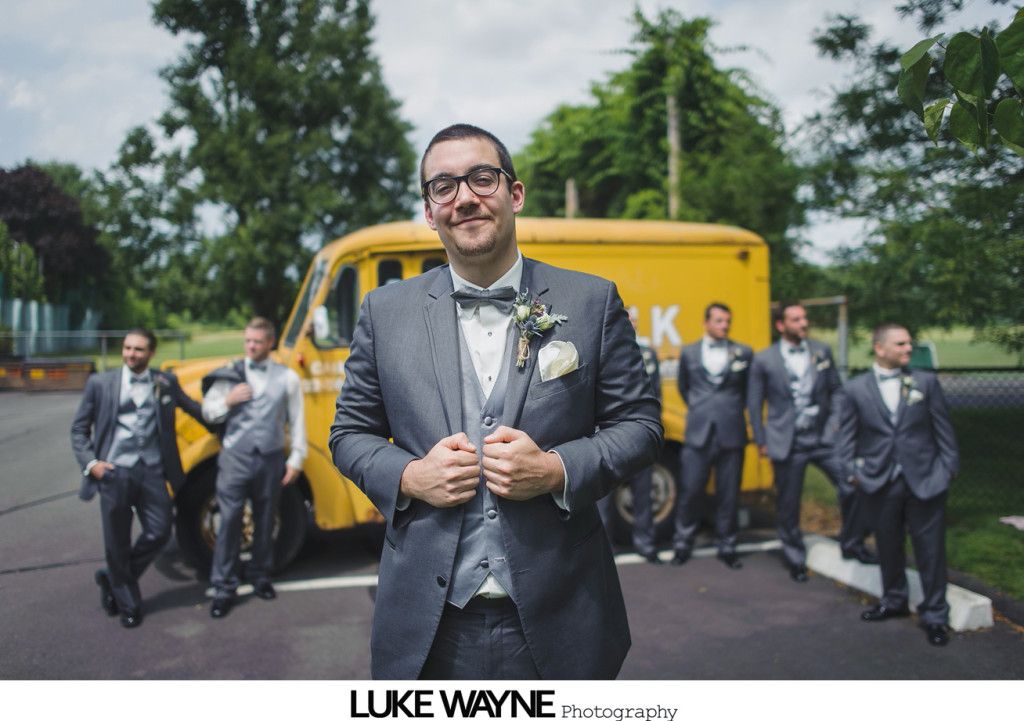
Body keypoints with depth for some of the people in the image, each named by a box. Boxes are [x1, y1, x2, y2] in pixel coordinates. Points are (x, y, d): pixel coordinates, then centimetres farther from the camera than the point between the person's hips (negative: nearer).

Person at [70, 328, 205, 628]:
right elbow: (79, 429, 6)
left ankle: (113, 579, 26)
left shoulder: (166, 382, 5)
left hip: (152, 472, 2)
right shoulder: (100, 383, 2)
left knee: (158, 533, 1)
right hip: (114, 473, -2)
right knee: (117, 543, 5)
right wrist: (91, 463, -5)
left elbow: (194, 409, 19)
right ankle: (128, 604, 24)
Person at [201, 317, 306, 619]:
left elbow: (297, 421, 5)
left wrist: (296, 459, 2)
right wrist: (228, 400, -12)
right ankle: (224, 588, 5)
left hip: (270, 460, 1)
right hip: (235, 458, -1)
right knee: (229, 521, -2)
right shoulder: (230, 374, 3)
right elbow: (209, 412, 7)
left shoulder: (287, 377, 2)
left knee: (265, 522, 11)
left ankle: (260, 577, 28)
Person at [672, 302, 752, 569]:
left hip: (731, 434, 0)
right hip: (698, 434, 0)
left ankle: (726, 547, 20)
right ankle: (682, 544, 16)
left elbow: (749, 389, 16)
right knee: (690, 491, 2)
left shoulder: (743, 353, 5)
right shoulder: (689, 353, 6)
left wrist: (734, 409, 12)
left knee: (728, 494, 6)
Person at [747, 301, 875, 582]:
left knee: (853, 487, -7)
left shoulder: (822, 352, 4)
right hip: (787, 443, -2)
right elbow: (754, 403, 2)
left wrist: (837, 420, -1)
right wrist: (761, 441, 0)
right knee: (788, 506, 6)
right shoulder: (764, 360, -4)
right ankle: (796, 560, 27)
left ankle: (851, 543, 18)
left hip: (824, 437, 2)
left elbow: (835, 390, 12)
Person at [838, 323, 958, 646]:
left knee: (931, 550, 3)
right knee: (888, 547, 14)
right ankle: (893, 601, 34)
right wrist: (852, 471, -4)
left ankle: (935, 616, 17)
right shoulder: (856, 389, -1)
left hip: (924, 481, 0)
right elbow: (847, 435, 4)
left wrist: (949, 468, 0)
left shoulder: (926, 381, 1)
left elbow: (943, 428, 3)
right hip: (880, 483, 1)